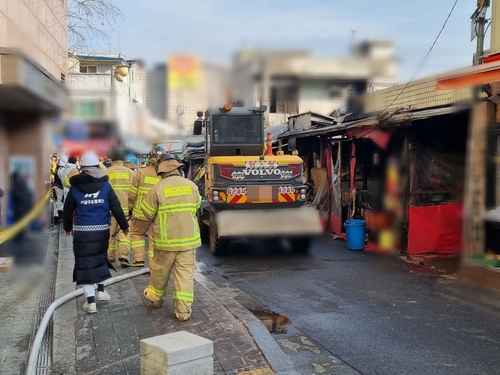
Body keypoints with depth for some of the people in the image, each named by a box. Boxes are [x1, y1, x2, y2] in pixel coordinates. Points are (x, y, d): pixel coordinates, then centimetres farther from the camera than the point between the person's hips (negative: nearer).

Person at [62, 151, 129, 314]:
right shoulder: (105, 185, -2)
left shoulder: (75, 188, -1)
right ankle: (101, 290, 29)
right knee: (100, 258, 24)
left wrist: (67, 227, 23)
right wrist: (124, 226, 9)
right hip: (102, 230, 2)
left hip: (82, 231, -1)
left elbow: (68, 210, 7)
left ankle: (90, 301, 2)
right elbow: (116, 208, -2)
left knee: (85, 263, 3)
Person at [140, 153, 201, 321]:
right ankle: (183, 311, 4)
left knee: (160, 272, 18)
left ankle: (155, 298, 40)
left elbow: (147, 212, -4)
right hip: (188, 239, 2)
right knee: (185, 274, 4)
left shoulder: (158, 188, -13)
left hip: (165, 239, -1)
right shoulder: (192, 186, -3)